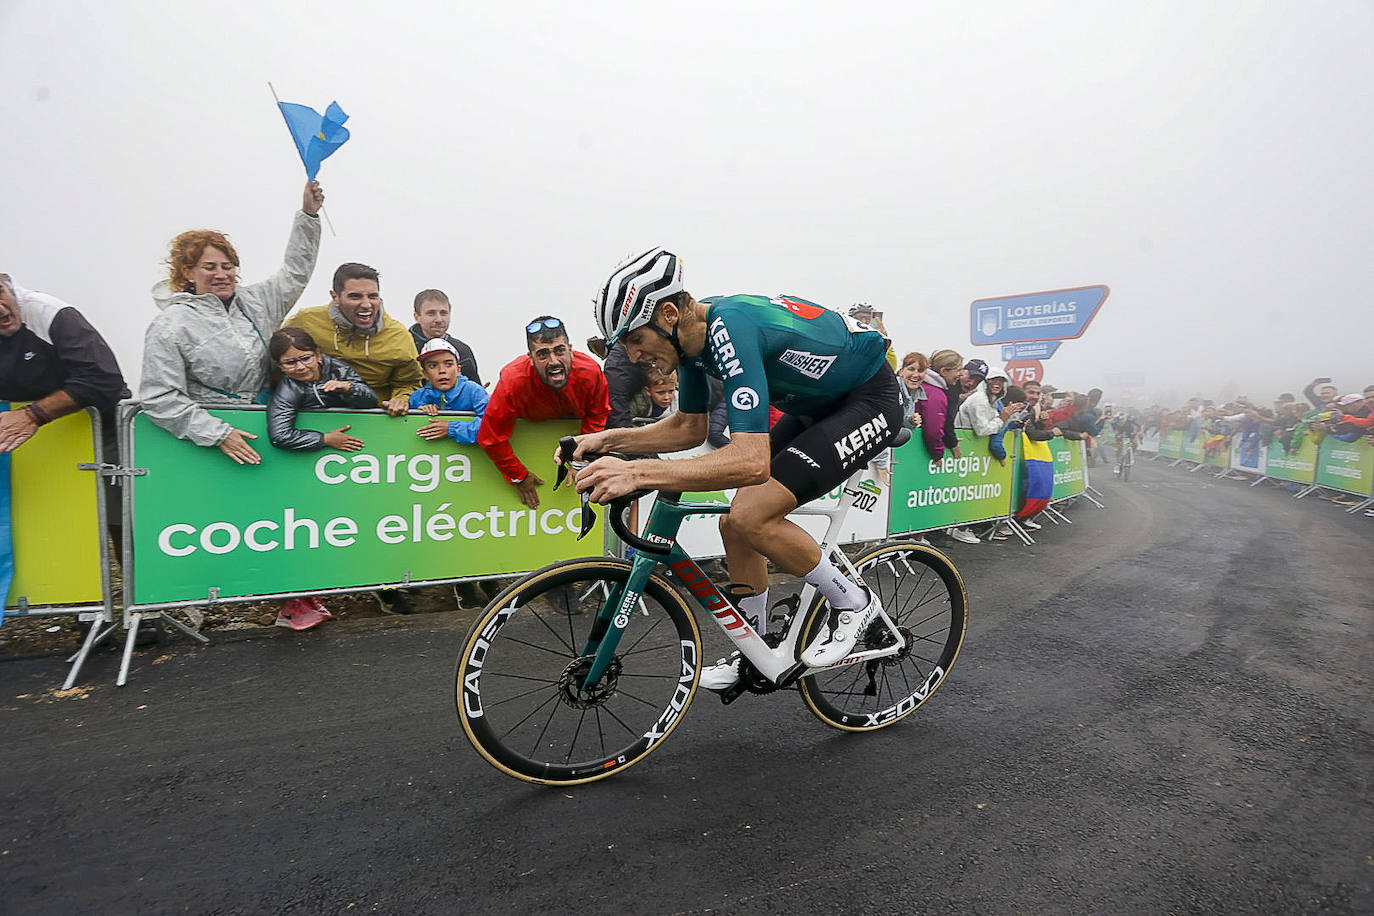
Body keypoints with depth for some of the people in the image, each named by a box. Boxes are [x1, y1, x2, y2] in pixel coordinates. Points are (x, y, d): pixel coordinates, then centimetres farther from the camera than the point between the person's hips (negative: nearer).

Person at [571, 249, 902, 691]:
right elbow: (689, 427, 8)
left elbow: (751, 462, -43)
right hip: (818, 404, 9)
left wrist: (638, 473, -47)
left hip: (870, 399, -9)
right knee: (735, 525, 2)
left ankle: (851, 602, 1)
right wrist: (610, 440, -4)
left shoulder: (731, 328, -33)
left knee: (750, 517, -23)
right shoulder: (692, 334, -5)